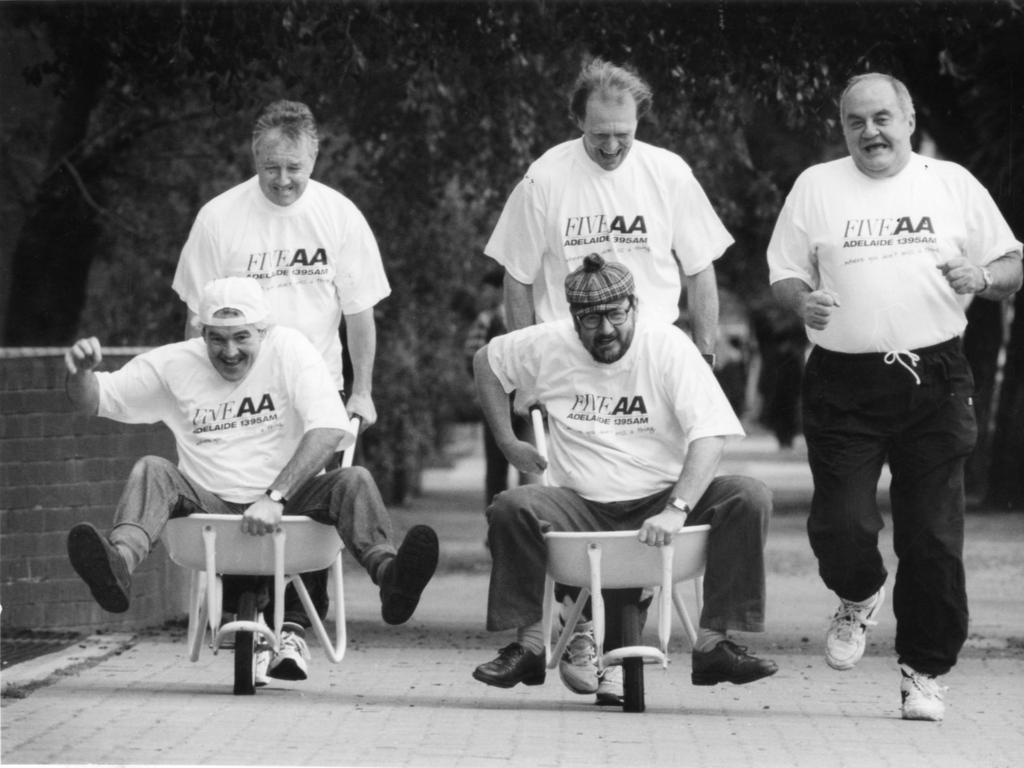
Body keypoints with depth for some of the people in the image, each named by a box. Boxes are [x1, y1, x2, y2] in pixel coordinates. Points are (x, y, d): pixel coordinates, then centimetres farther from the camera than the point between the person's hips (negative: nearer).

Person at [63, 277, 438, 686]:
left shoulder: (289, 349, -5)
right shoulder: (174, 365, 4)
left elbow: (329, 429, -19)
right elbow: (92, 400, 5)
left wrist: (275, 497, -28)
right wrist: (81, 372, -21)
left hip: (288, 503, -1)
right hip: (209, 505, 1)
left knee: (354, 481, -27)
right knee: (151, 472, -25)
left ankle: (389, 575, -54)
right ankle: (118, 566, -54)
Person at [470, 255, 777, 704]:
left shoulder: (668, 345, -9)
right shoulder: (549, 346, 1)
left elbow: (710, 435, -16)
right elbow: (486, 361, 22)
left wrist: (676, 510, -29)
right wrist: (508, 441, 13)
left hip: (658, 498, -1)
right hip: (581, 506, 1)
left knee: (749, 499, -26)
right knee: (510, 509, -29)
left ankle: (713, 643, -23)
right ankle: (529, 645, -17)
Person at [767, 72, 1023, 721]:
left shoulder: (953, 183, 11)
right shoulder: (817, 187, 10)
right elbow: (783, 274, 11)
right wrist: (802, 301, -12)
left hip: (935, 381, 0)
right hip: (846, 382, 0)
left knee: (934, 538, -3)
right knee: (840, 526, -9)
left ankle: (925, 672, 10)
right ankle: (860, 600, 26)